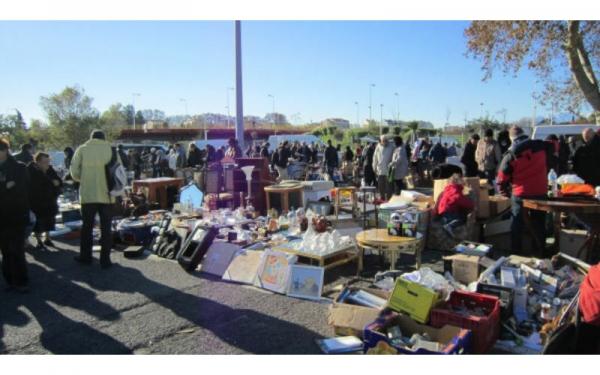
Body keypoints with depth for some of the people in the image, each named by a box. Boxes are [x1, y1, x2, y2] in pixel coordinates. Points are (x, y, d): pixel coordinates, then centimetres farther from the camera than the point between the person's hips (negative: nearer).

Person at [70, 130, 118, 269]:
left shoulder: (82, 149, 1)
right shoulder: (111, 149, 2)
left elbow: (75, 172, -2)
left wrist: (84, 178, 17)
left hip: (88, 194, 0)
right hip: (106, 194, 0)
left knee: (87, 226, 15)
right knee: (106, 228, 7)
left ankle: (85, 256, 25)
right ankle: (105, 259, 9)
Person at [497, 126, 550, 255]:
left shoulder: (510, 154, -8)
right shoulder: (541, 147, -2)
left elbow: (502, 178, -4)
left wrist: (505, 193, 11)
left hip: (520, 194, -2)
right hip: (540, 192, 3)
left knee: (517, 225, 9)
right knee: (539, 224, 15)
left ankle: (516, 252, 14)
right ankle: (541, 251, 23)